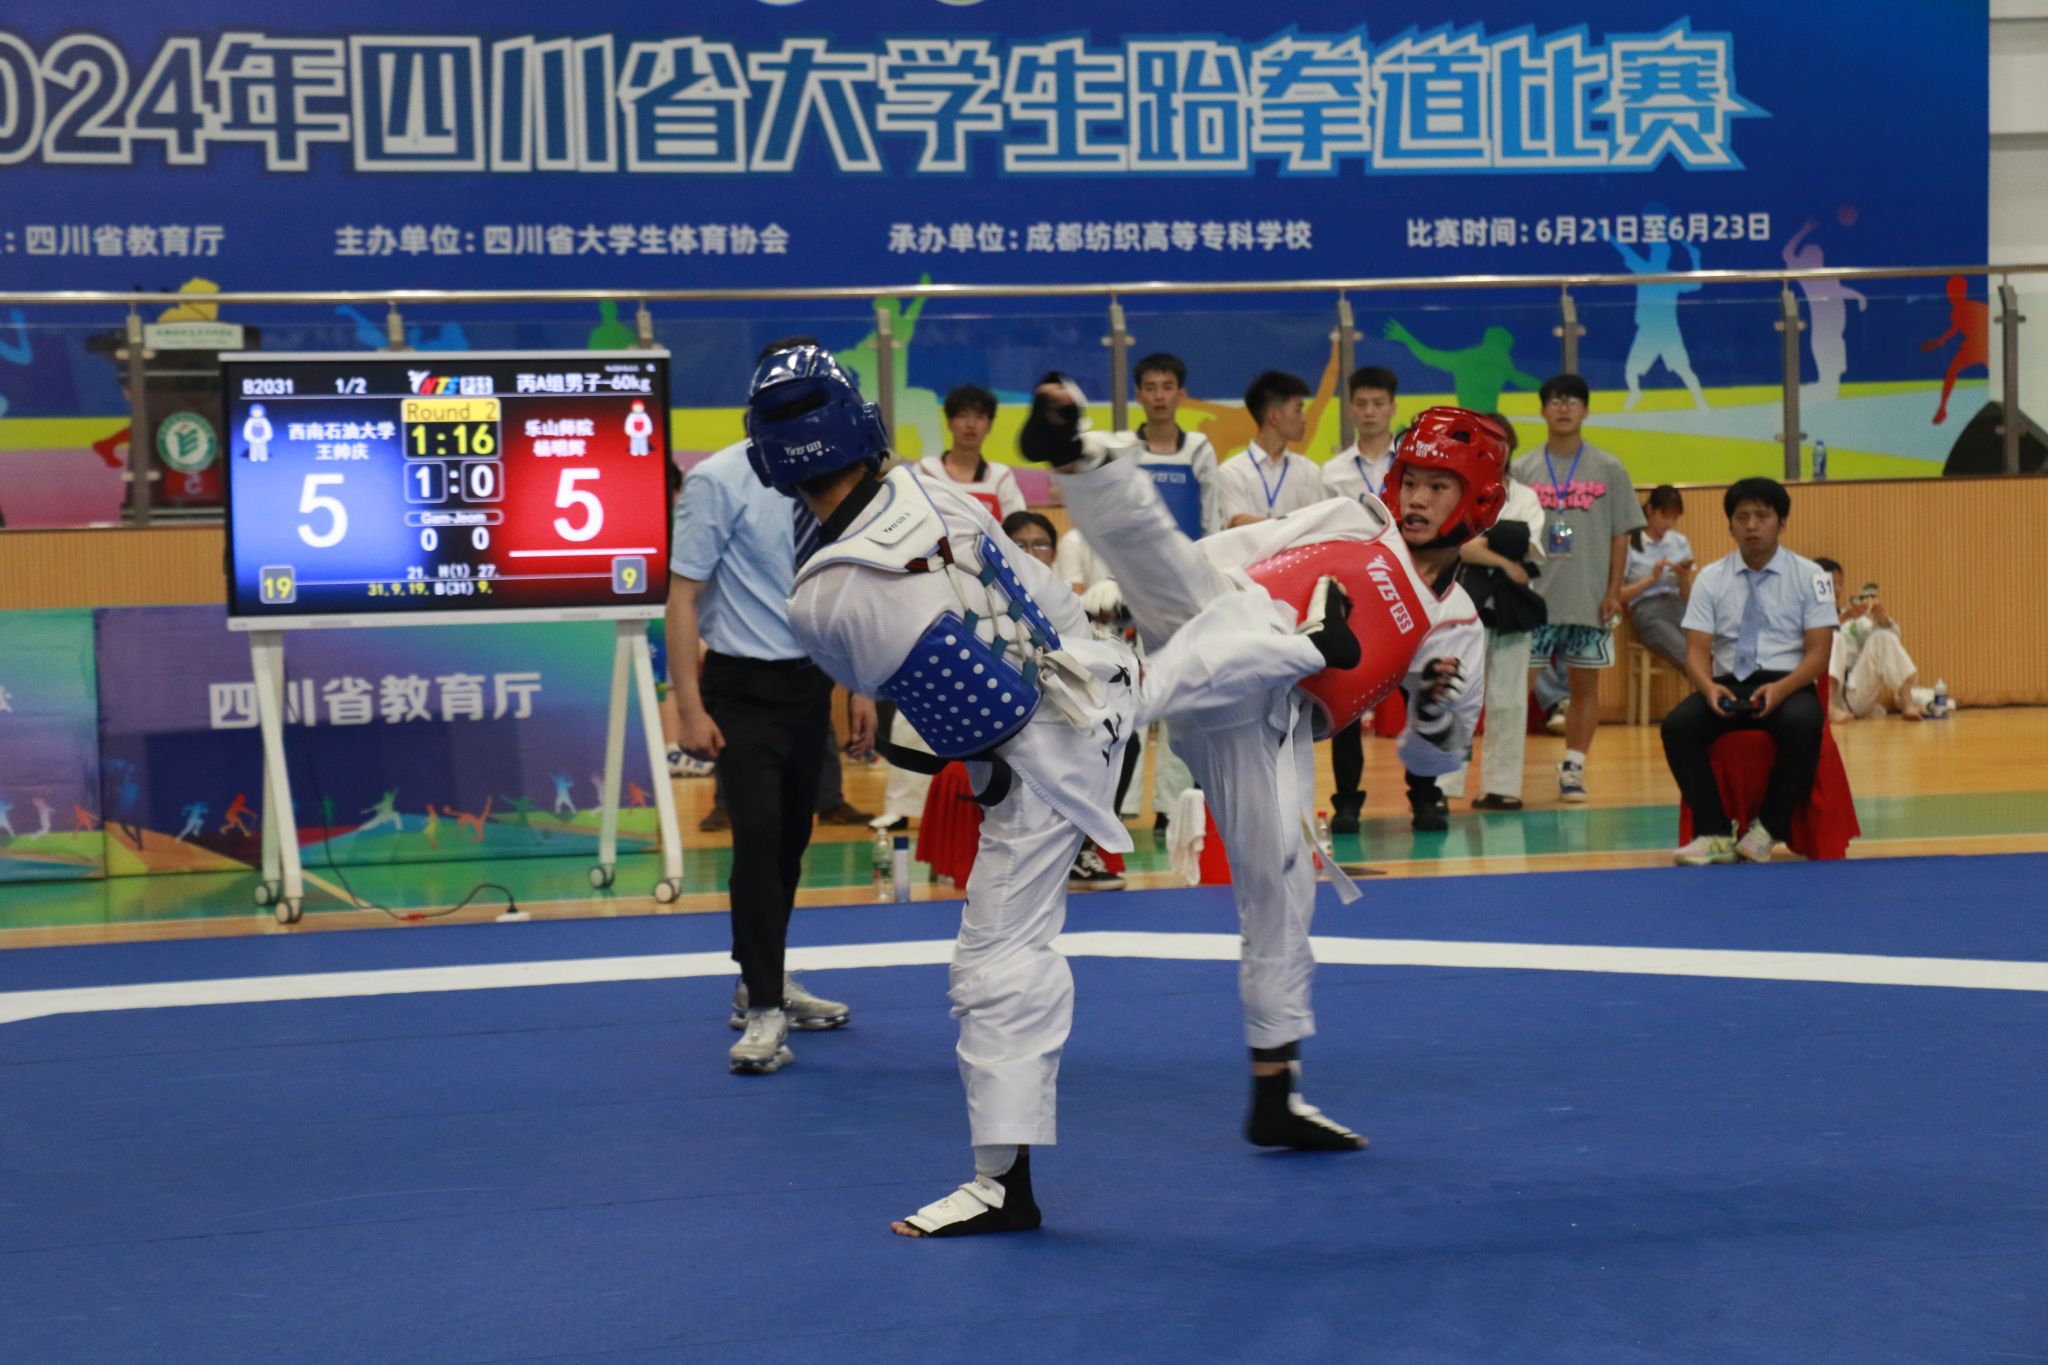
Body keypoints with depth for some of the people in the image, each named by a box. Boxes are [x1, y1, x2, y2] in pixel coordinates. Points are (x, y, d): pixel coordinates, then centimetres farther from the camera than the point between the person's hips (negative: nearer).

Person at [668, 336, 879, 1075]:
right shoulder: (718, 482, -15)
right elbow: (683, 595, -14)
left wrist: (861, 688, 12)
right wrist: (690, 708, -17)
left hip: (810, 683, 6)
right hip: (744, 687, -6)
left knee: (791, 840, 16)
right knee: (758, 837, -14)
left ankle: (765, 982, 34)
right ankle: (763, 1010, -6)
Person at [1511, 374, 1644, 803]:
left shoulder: (1608, 469, 2)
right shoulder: (1522, 470, 4)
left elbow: (1620, 535, 3)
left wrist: (1613, 591, -4)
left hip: (1590, 600, 0)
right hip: (1535, 598, 0)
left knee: (1585, 684, 4)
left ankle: (1573, 768, 13)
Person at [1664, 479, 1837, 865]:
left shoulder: (1809, 576, 2)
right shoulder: (1711, 579, 7)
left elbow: (1818, 653, -4)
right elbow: (1697, 650, 1)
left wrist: (1780, 689, -23)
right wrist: (1709, 687, -23)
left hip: (1787, 685, -2)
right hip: (1728, 684, 2)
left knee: (1803, 725, -36)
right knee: (1677, 725, -27)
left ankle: (1770, 828, -19)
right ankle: (1715, 833, -23)